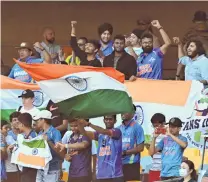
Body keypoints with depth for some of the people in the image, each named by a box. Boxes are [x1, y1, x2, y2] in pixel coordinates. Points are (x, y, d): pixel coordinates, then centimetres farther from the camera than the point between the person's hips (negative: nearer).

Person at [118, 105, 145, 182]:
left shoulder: (137, 127, -5)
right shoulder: (119, 128, 12)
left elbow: (140, 148, -8)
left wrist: (124, 152, -13)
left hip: (132, 164, -6)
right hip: (119, 164, 6)